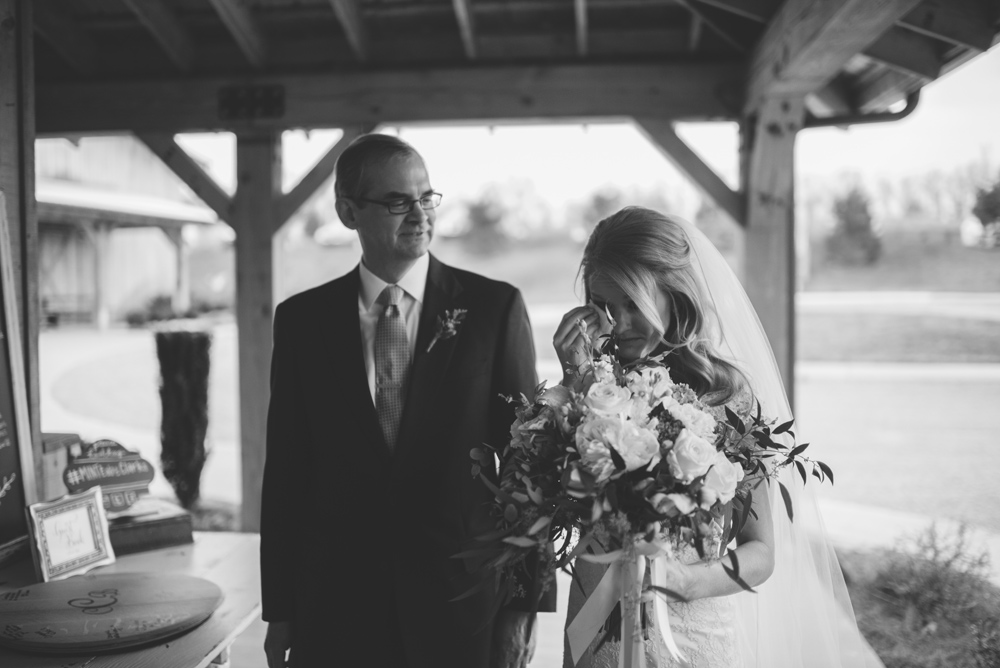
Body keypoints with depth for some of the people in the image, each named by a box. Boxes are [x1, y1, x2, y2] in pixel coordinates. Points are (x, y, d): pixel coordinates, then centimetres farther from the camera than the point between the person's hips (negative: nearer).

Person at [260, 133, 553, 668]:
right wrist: (279, 612, 4)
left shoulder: (495, 307, -5)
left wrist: (525, 603, -5)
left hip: (464, 606, -1)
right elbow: (285, 468, 3)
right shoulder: (301, 319, 1)